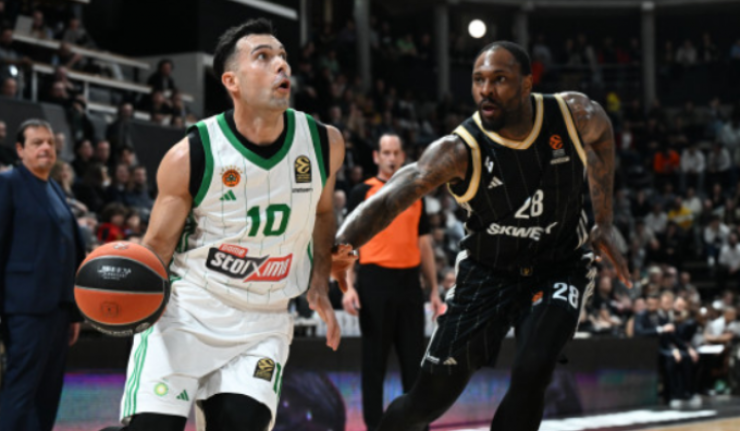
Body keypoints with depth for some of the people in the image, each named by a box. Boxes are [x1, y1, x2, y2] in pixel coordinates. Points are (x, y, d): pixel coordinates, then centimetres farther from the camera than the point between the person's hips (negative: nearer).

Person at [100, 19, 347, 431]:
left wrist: (320, 286, 7)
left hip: (263, 321, 3)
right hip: (186, 310, -2)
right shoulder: (191, 156, -14)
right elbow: (159, 243, -4)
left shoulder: (324, 143, -4)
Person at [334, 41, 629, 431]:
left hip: (558, 270, 1)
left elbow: (601, 137, 8)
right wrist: (340, 246, -57)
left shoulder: (575, 116, -18)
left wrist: (604, 220, 8)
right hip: (487, 273, -1)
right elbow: (389, 199, -39)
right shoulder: (459, 150, -26)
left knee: (531, 376, -25)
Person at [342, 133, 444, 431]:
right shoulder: (363, 192, 1)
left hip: (409, 281, 4)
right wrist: (348, 286, -12)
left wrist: (434, 289, 13)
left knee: (414, 359, 7)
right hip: (375, 280, -4)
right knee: (374, 360, 1)